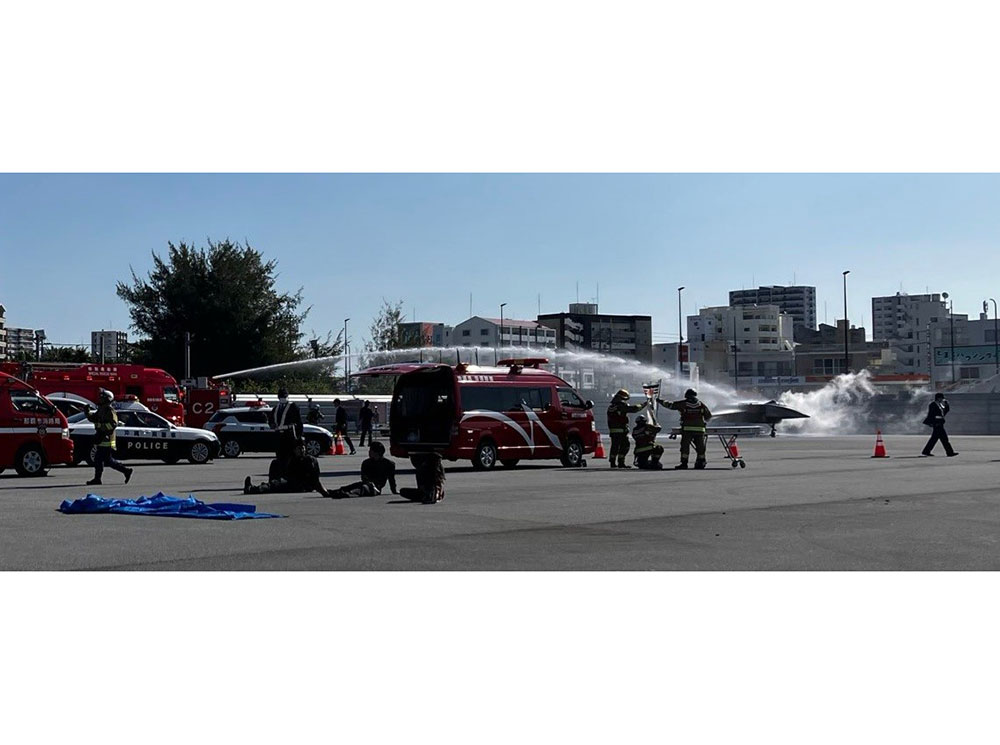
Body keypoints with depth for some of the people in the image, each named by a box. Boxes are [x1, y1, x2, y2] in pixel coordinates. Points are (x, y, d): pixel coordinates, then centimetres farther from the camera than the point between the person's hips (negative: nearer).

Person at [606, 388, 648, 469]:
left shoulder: (611, 405, 15)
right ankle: (621, 463, -5)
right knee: (624, 446, -1)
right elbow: (633, 408, -10)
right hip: (621, 430, -8)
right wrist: (644, 405, 1)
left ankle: (612, 462, 13)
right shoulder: (621, 405, -9)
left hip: (612, 430, 8)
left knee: (615, 446, 13)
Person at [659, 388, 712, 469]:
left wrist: (660, 401, 22)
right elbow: (709, 415, 17)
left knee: (685, 446, 2)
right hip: (700, 429, 3)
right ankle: (701, 462, 15)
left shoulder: (683, 404, 2)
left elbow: (670, 404, 8)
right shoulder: (701, 405, 9)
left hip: (687, 429, -3)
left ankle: (684, 463, -4)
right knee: (700, 446, 12)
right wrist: (704, 421, 37)